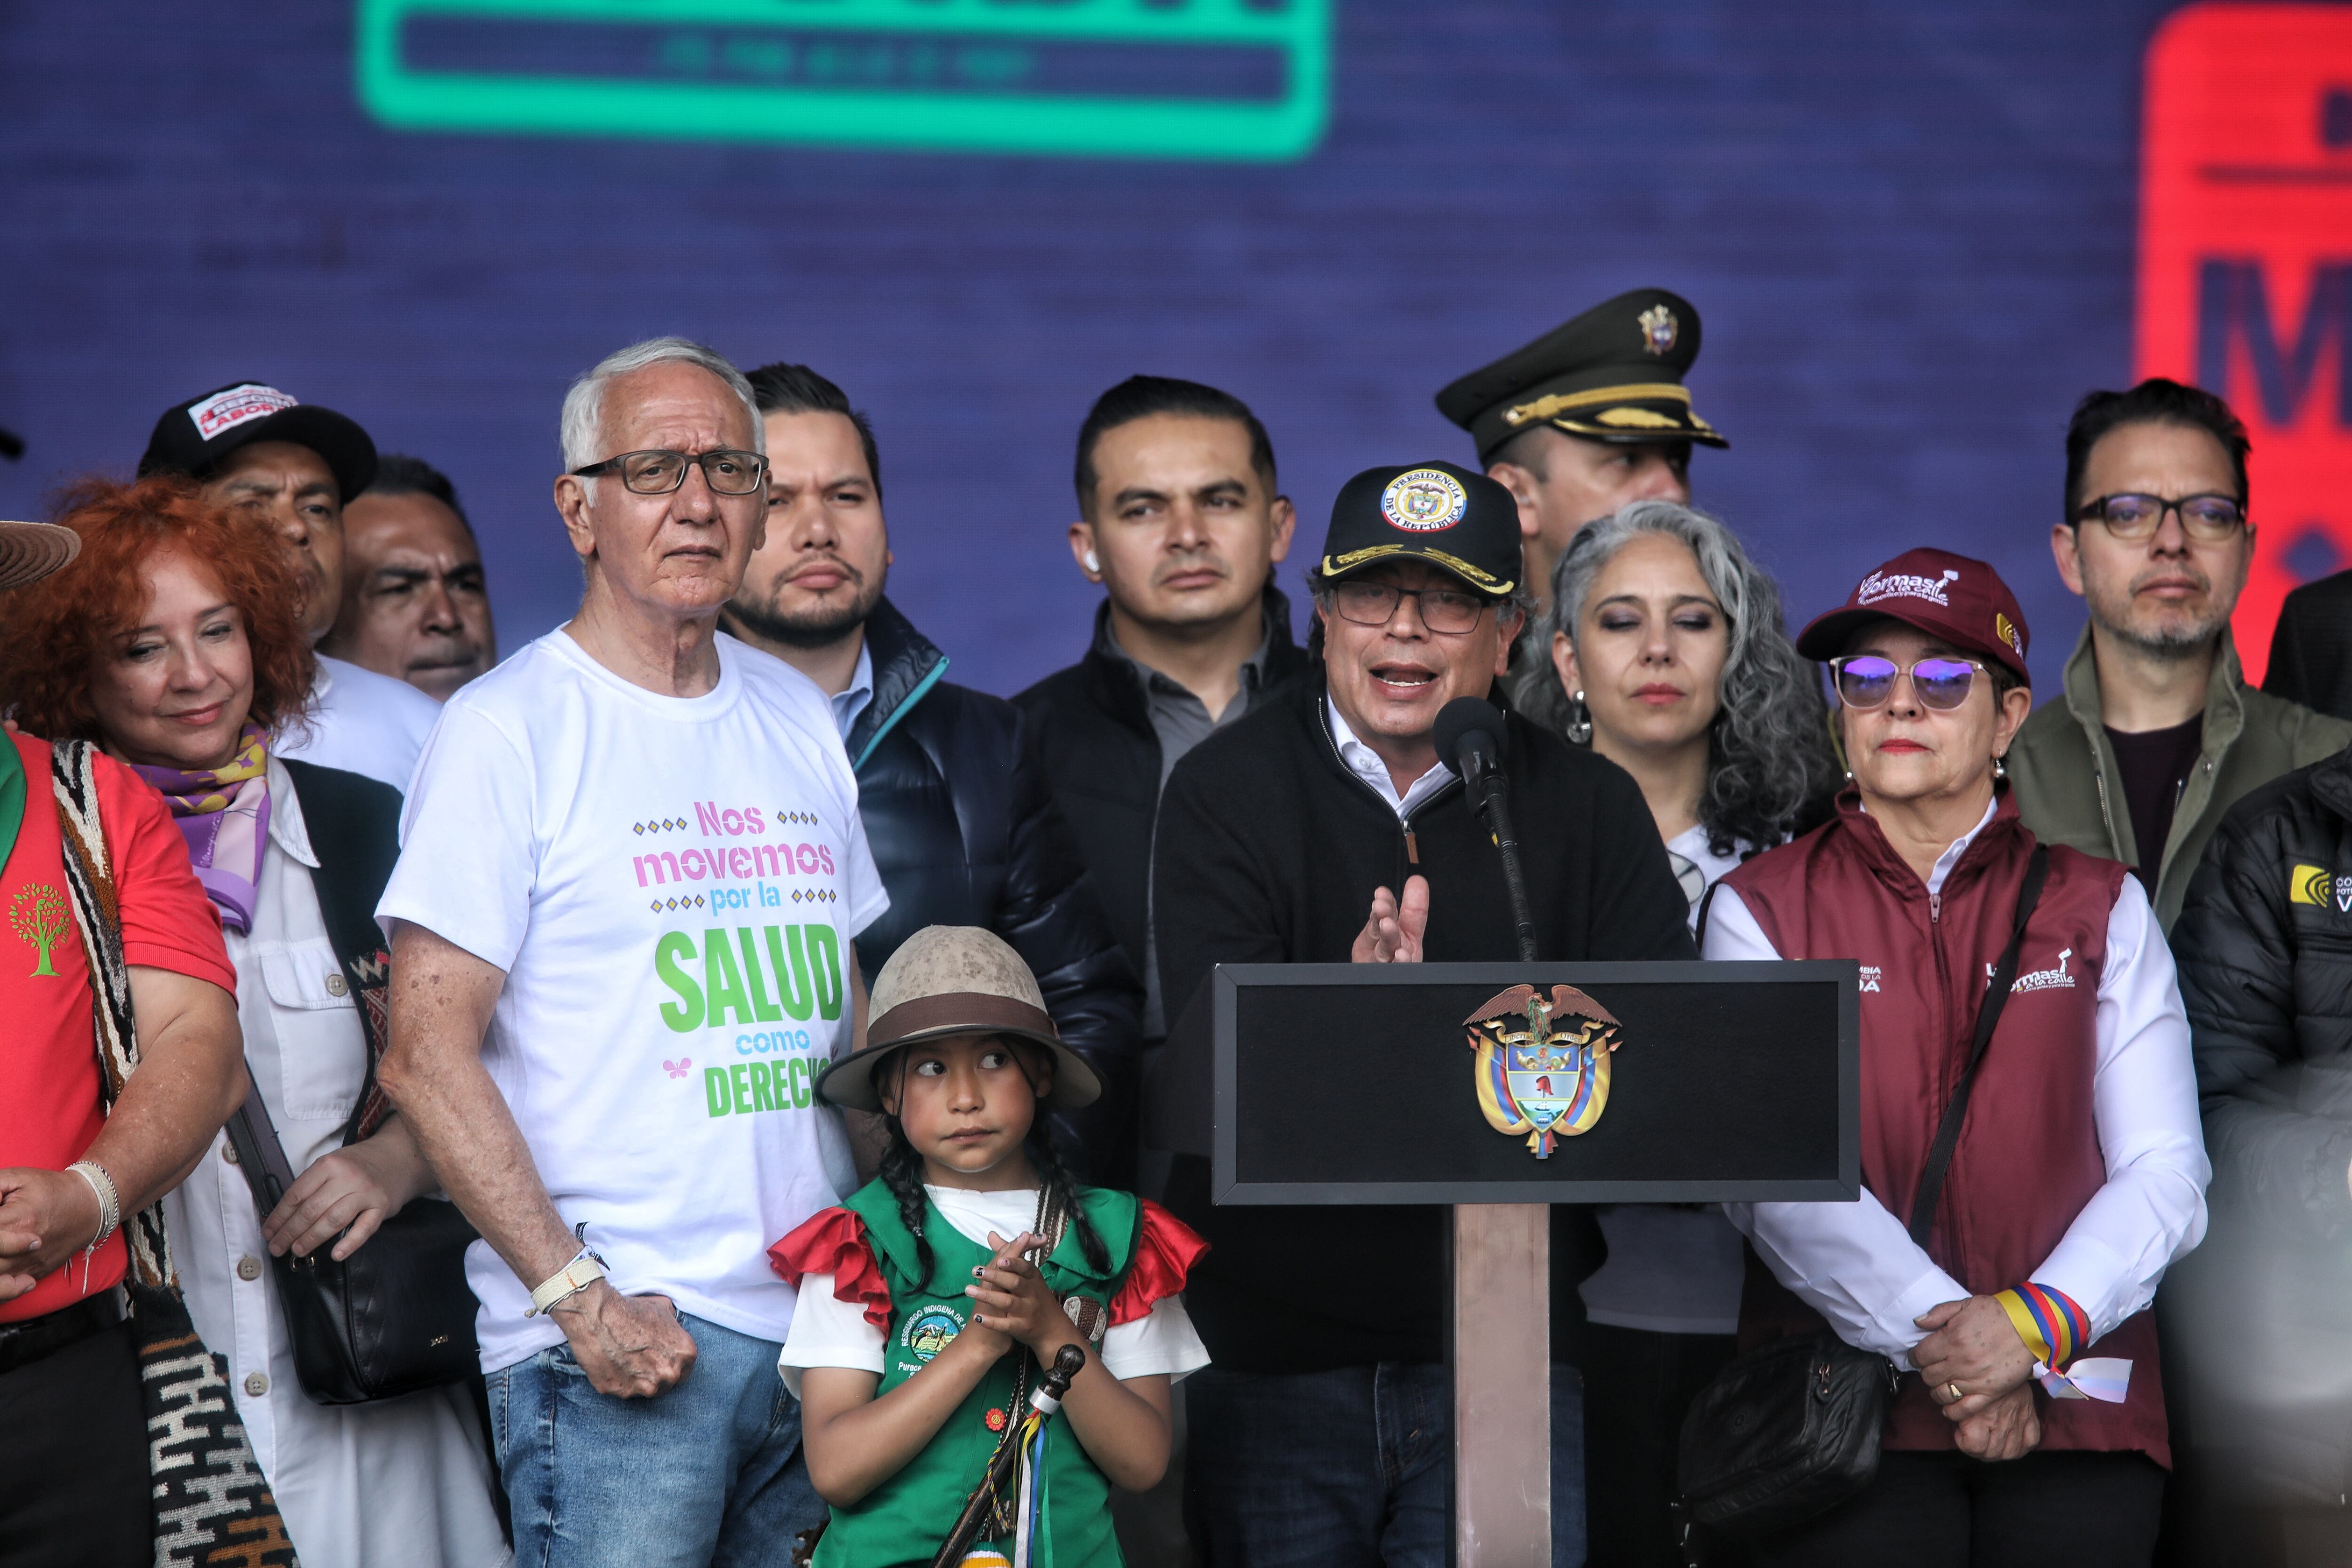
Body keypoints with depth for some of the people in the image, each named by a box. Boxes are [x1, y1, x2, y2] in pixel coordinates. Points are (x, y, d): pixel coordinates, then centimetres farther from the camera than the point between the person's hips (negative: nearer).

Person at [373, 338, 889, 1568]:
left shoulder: (799, 719, 14)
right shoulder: (508, 729, -5)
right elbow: (427, 1056, -11)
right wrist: (579, 1296, -17)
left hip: (820, 1328, 6)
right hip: (616, 1343, -6)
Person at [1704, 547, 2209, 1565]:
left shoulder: (2101, 910, 13)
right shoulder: (1761, 910, 8)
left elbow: (2165, 1173, 4)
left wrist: (2033, 1324, -13)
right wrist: (1940, 1340, -15)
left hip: (2072, 1399, 1)